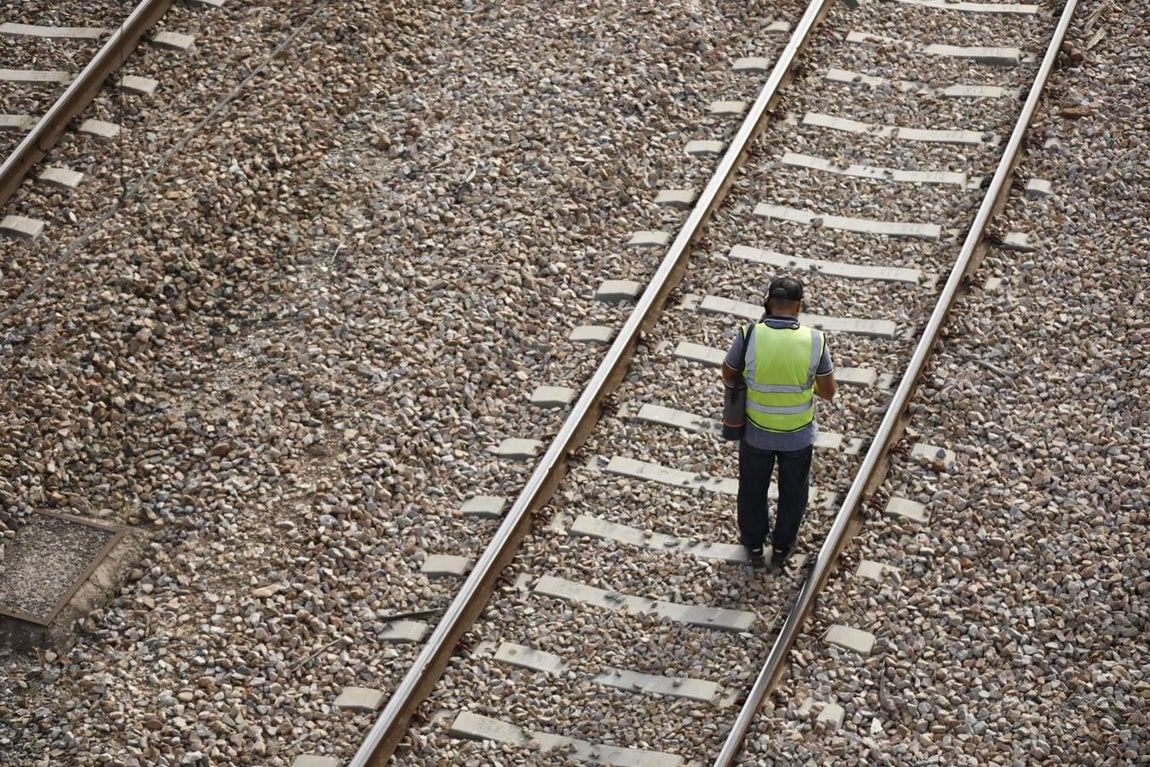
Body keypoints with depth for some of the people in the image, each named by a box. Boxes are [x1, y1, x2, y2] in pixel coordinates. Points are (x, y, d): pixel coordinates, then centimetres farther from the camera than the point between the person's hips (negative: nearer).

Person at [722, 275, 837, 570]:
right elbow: (828, 391, -8)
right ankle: (781, 548, 44)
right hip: (798, 435, 0)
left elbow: (728, 377, -6)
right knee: (792, 491, 25)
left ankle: (754, 546, 44)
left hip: (756, 431, 0)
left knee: (753, 489, 25)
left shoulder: (749, 336, -23)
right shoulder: (814, 340, -21)